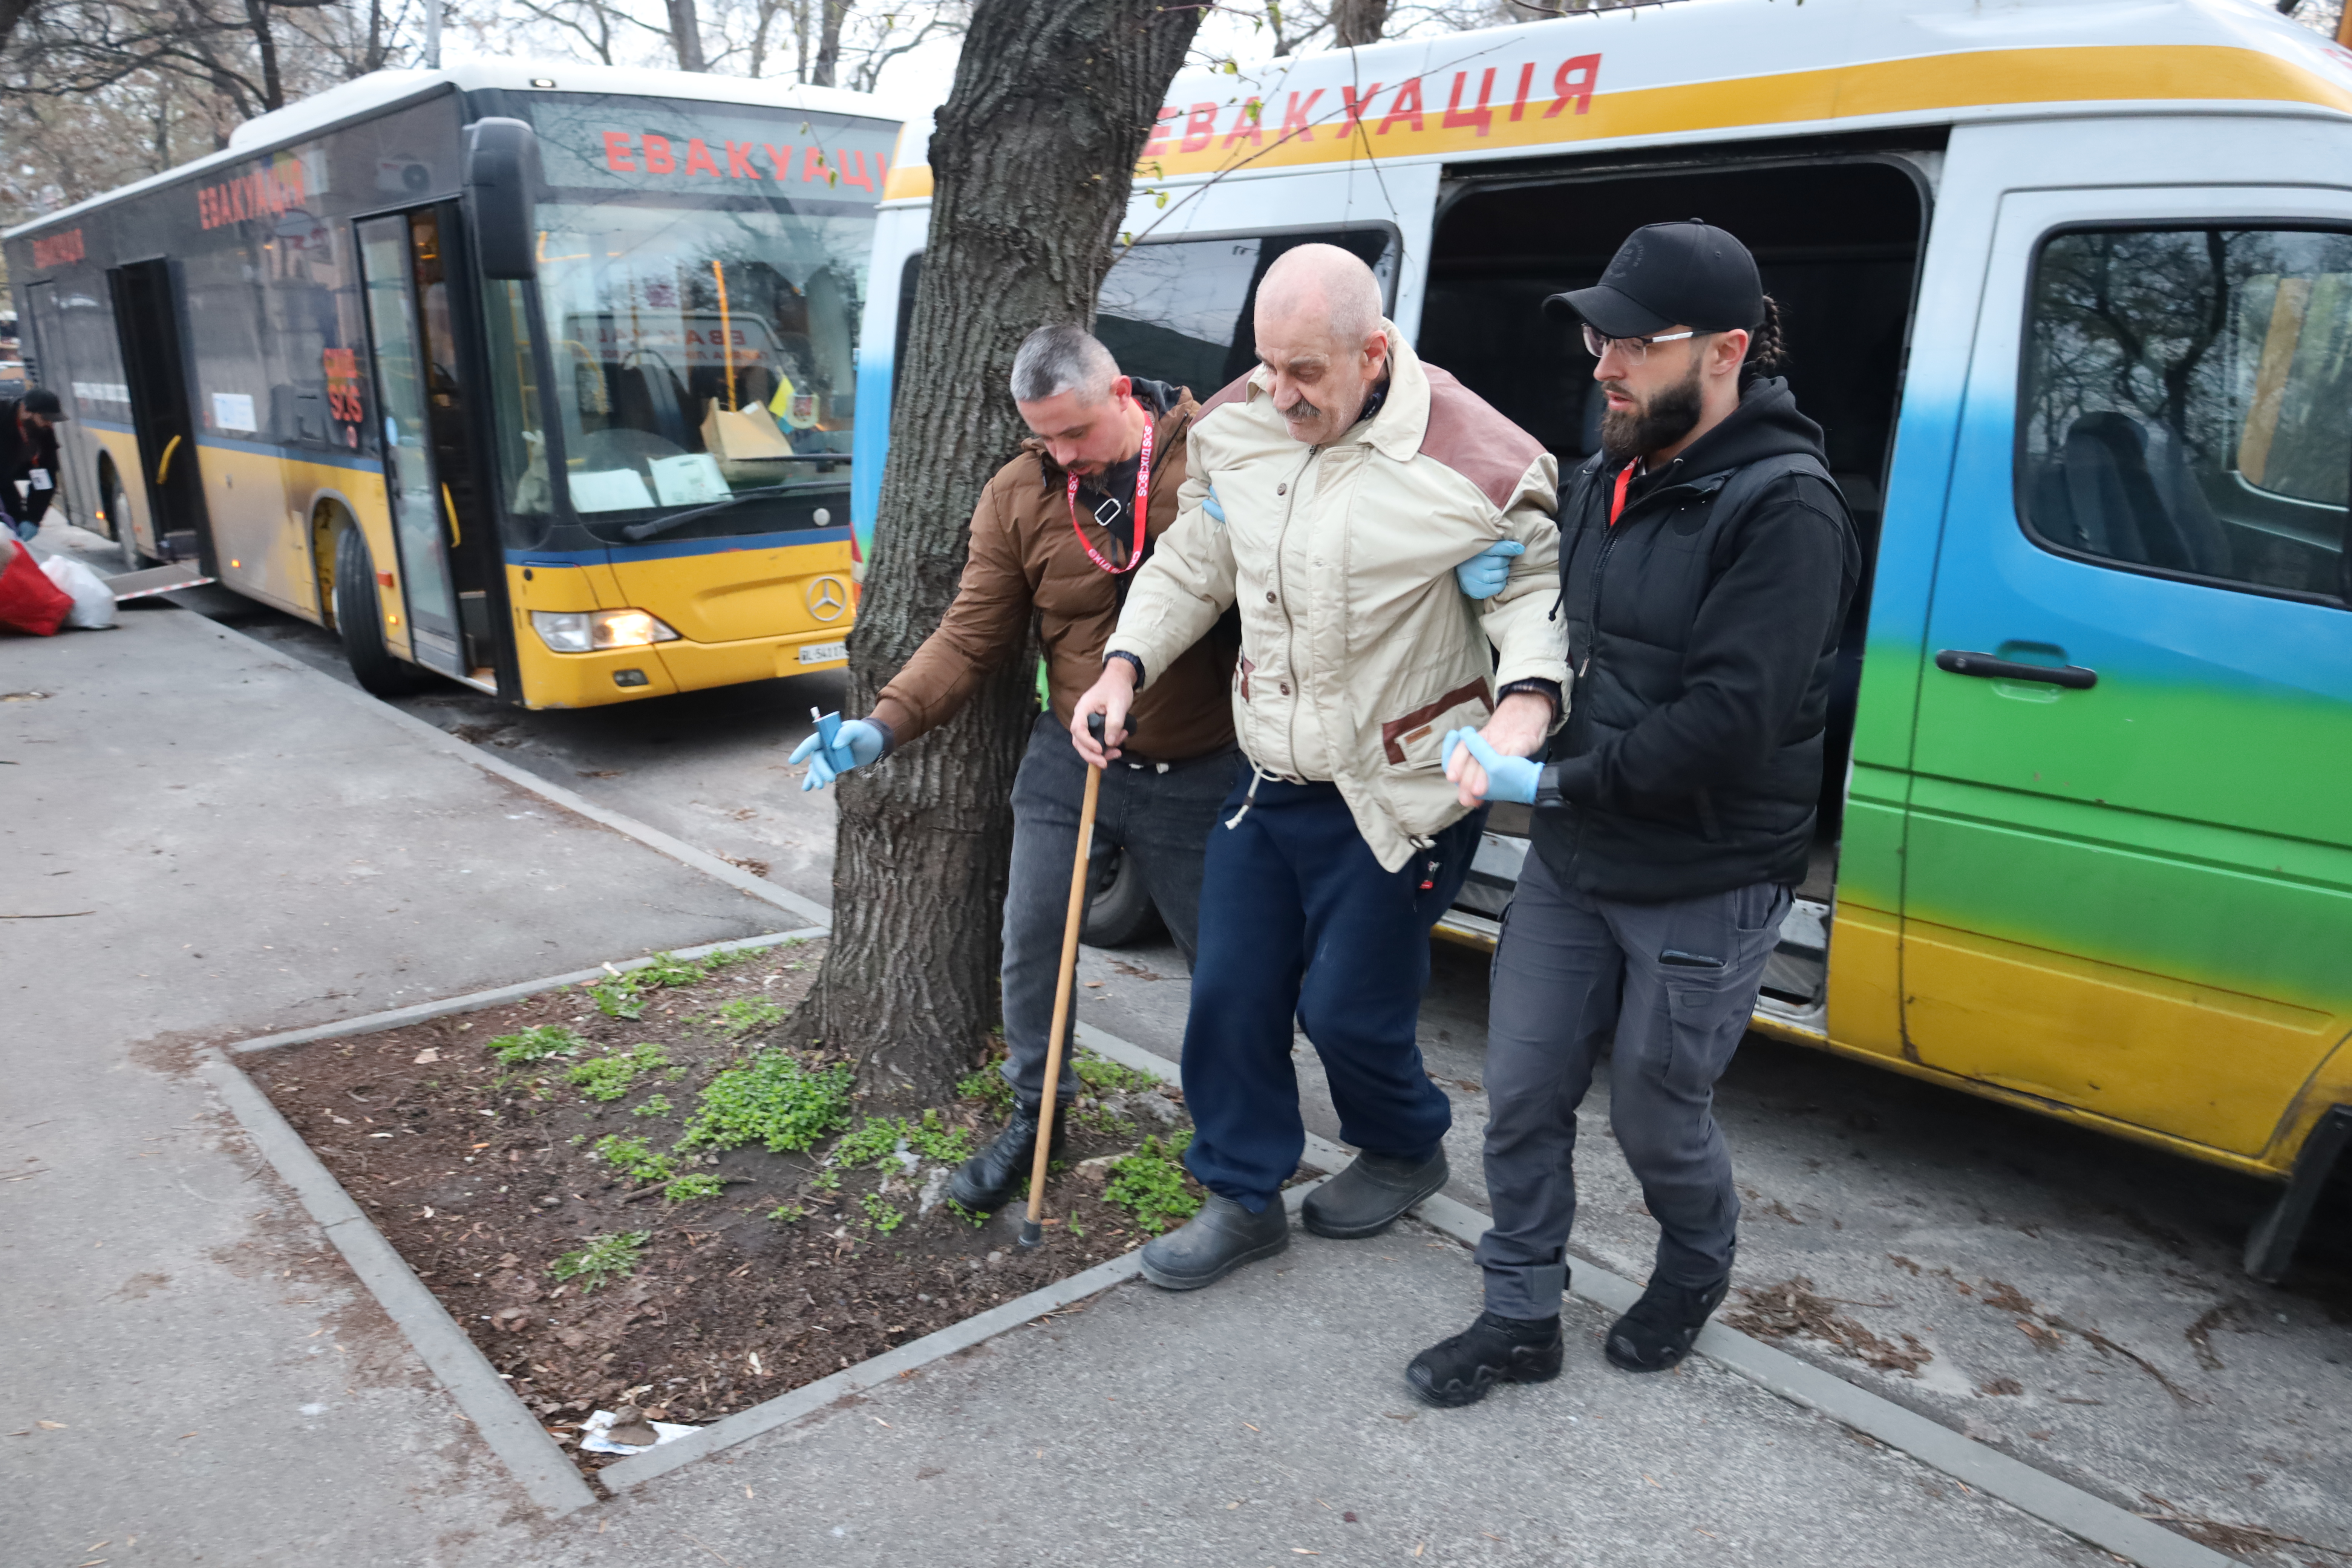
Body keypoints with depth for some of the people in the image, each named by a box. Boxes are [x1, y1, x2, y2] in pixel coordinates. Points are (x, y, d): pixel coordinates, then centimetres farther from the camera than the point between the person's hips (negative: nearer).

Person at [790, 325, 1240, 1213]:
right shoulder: (1017, 497, -3)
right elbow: (970, 638, -2)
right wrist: (885, 725, -15)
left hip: (1194, 774, -2)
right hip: (1067, 762, 3)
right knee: (1031, 938, 6)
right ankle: (1034, 1111, 29)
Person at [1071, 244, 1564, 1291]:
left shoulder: (1469, 462, -18)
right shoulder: (1236, 427, -1)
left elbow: (1532, 593, -9)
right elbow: (1192, 567, 10)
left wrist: (1526, 698, -28)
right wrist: (1125, 669, -3)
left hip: (1396, 801, -6)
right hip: (1269, 783, 6)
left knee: (1347, 1010, 3)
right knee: (1230, 996, 10)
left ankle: (1405, 1152, 38)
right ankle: (1242, 1200, 30)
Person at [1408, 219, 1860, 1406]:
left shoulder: (1783, 510, -18)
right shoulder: (1607, 479, 8)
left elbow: (1725, 728, -25)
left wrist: (1548, 783, -21)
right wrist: (1510, 725, 2)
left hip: (1705, 886, -7)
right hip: (1573, 864, 7)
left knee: (1655, 1121, 11)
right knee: (1522, 1098, 10)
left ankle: (1696, 1269, 44)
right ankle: (1520, 1320, 30)